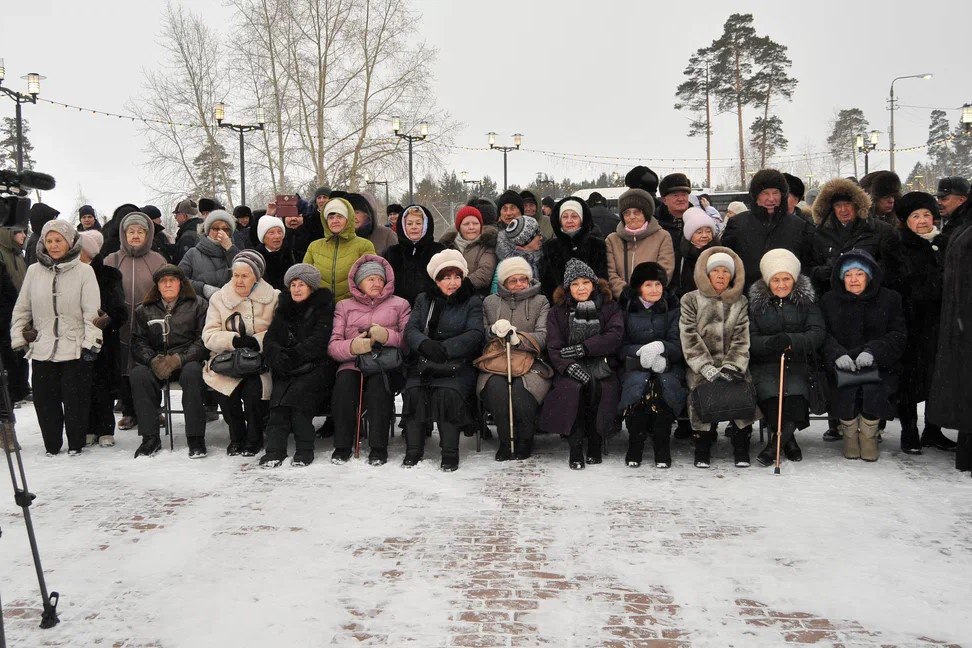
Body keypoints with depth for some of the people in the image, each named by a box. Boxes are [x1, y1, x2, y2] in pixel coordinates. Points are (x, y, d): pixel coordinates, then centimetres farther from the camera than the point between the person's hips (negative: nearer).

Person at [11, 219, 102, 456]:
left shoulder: (84, 271, -2)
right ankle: (52, 444, 22)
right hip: (41, 348, 3)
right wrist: (18, 338, 8)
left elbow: (92, 312, -4)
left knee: (75, 399, 4)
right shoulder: (34, 271, 7)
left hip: (74, 348, -3)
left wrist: (91, 342, -9)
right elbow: (21, 309, 13)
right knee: (45, 400, 7)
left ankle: (76, 443, 20)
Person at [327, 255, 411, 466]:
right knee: (343, 382, -33)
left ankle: (379, 447, -29)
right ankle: (342, 446, -21)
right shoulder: (344, 306, 21)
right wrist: (352, 346, -17)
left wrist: (388, 336, -17)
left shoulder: (400, 304, 19)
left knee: (378, 382, -35)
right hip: (353, 364, 1)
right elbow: (332, 345, 6)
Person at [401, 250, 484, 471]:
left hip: (458, 365, -2)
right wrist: (425, 344, -18)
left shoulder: (472, 302, 12)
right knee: (414, 391, -27)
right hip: (423, 364, 2)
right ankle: (413, 450, -17)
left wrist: (445, 348, -18)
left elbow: (475, 335, -4)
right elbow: (410, 329, 6)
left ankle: (450, 453, -22)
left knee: (447, 393, -32)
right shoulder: (423, 300, 20)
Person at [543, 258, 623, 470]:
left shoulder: (609, 307, 11)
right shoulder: (558, 312, 12)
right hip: (571, 368, 0)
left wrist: (582, 348, -14)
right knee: (572, 386, -33)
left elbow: (614, 337, -5)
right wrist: (568, 366, -20)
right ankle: (575, 449, -25)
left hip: (602, 365, 0)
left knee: (602, 387, -33)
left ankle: (595, 445, -16)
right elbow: (554, 348, 0)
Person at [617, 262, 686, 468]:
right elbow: (621, 347, 1)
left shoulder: (672, 308, 8)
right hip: (635, 367, 0)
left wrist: (660, 347, -23)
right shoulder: (627, 308, 7)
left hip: (668, 366, 0)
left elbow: (679, 346, -2)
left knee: (663, 384, -34)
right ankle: (634, 446, -22)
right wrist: (642, 351, -17)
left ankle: (662, 447, -22)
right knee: (640, 382, -34)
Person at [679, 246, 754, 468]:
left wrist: (731, 367, -12)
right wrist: (708, 369, -14)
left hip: (733, 365, 1)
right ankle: (703, 443, -15)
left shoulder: (741, 302, 16)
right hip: (700, 367, -1)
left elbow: (742, 339, 5)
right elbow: (689, 338, -2)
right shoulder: (691, 300, 10)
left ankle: (741, 445, -14)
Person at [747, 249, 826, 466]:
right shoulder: (755, 301, 8)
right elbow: (749, 339, -1)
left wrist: (791, 340, -23)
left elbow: (818, 333, -3)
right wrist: (769, 343, -23)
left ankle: (776, 440, -11)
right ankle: (789, 440, -10)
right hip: (764, 365, 0)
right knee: (769, 392, -30)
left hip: (798, 363, 0)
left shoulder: (807, 299, 9)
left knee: (797, 393, -30)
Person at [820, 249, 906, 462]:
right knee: (846, 389, -31)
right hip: (841, 367, 1)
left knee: (873, 389, -32)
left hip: (877, 366, 0)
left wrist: (873, 351, -18)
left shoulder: (889, 299, 8)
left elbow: (898, 335, 0)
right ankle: (850, 435, -4)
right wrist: (837, 354, -21)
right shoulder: (830, 301, 10)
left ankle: (868, 435, -5)